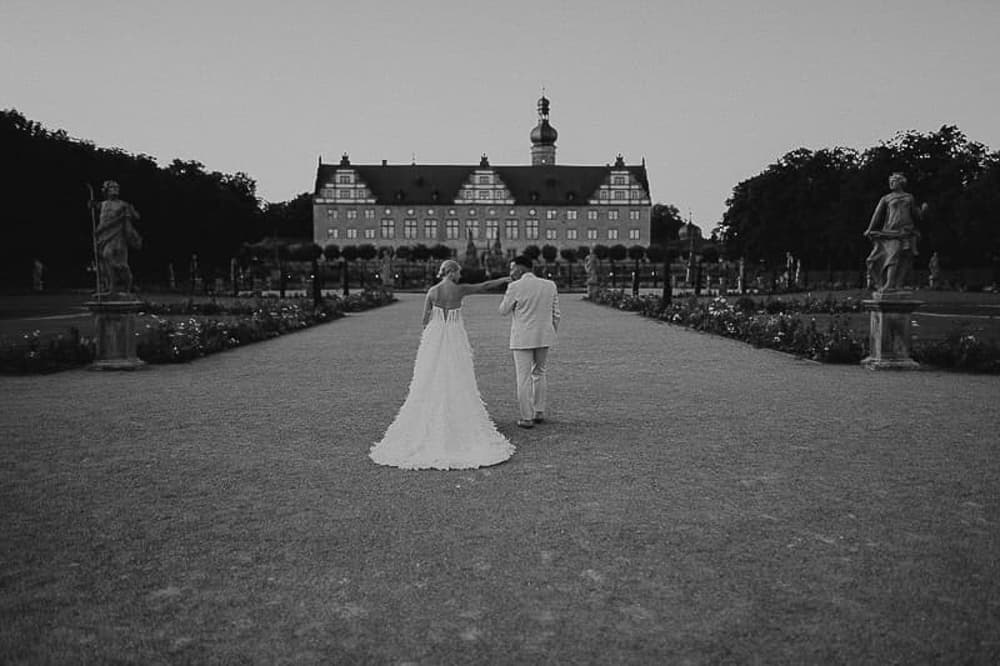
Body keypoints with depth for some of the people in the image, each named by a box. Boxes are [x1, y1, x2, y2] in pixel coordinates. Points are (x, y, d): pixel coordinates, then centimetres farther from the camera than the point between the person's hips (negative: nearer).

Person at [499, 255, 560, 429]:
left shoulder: (516, 287, -12)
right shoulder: (550, 285, 3)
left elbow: (503, 310, 0)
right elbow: (556, 315, 6)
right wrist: (552, 336, 15)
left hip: (522, 339, -5)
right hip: (544, 336, 5)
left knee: (524, 377, 2)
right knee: (539, 373, 20)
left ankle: (526, 418, 5)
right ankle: (539, 412, 21)